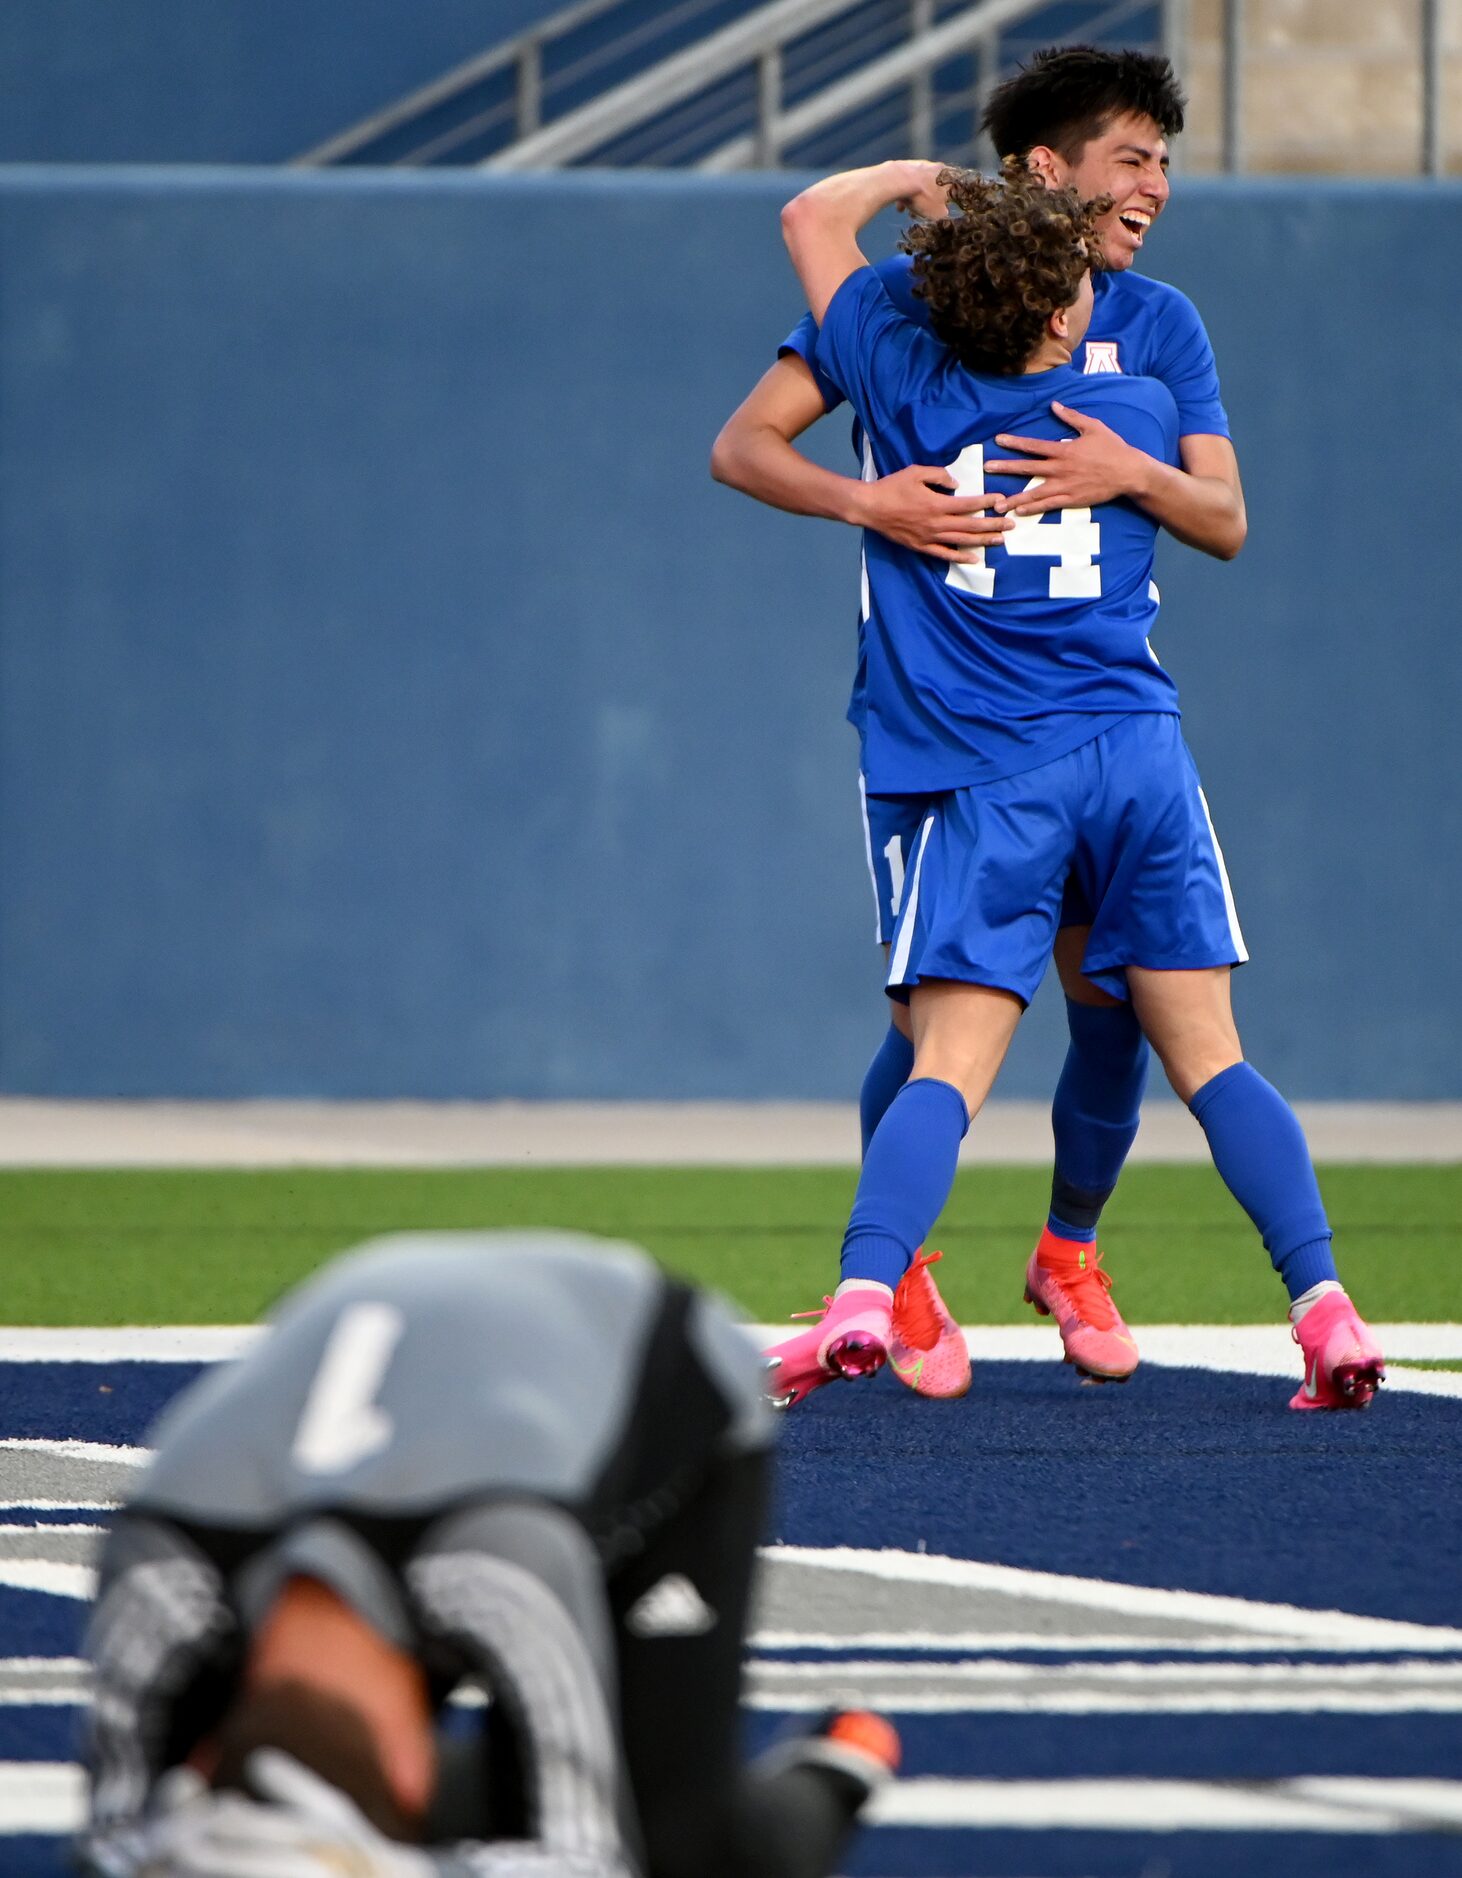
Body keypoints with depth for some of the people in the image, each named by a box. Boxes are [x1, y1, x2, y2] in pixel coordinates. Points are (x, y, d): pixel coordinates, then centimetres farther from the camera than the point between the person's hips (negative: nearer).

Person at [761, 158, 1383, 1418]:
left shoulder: (912, 392, 2)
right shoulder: (1141, 410, 6)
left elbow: (815, 216, 15)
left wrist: (918, 177, 32)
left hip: (991, 785, -1)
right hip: (1138, 754, 1)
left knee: (948, 1070, -5)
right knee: (1209, 1057, 3)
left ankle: (864, 1295, -25)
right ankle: (1323, 1302, -8)